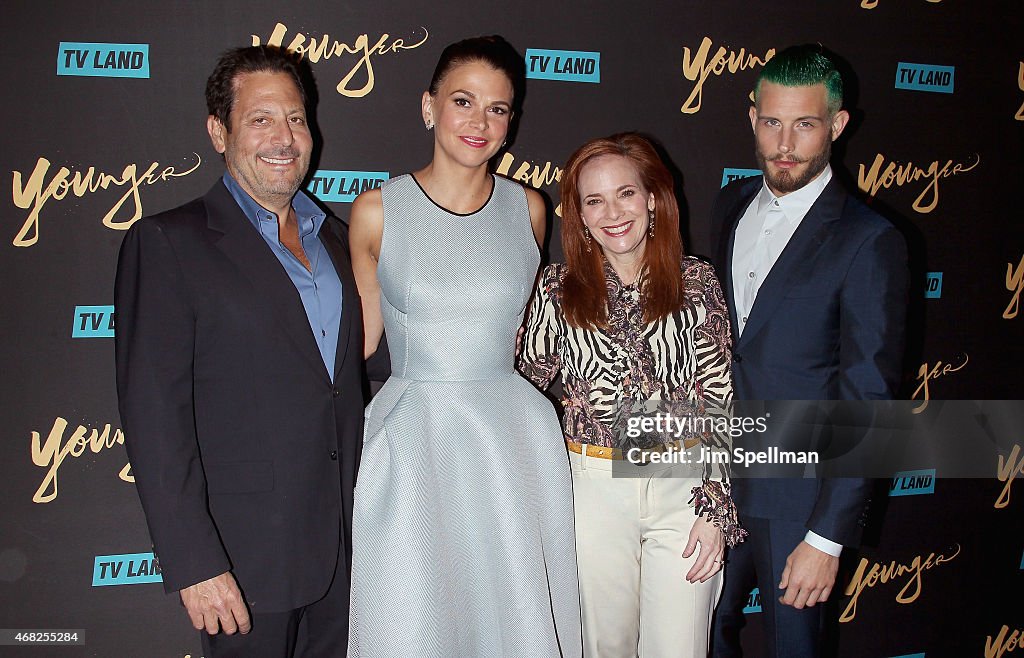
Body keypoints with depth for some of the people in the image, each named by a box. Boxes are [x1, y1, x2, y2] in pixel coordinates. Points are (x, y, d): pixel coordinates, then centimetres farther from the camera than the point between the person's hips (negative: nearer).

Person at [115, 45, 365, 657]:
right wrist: (194, 563, -18)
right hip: (245, 557, -5)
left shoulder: (335, 238, 11)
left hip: (345, 542, 6)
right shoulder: (167, 243, -9)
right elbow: (153, 411, -14)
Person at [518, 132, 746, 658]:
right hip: (595, 489, 1)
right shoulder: (560, 288, -2)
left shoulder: (696, 282, -2)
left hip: (684, 484, 0)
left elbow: (718, 399, -1)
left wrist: (715, 508, -4)